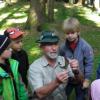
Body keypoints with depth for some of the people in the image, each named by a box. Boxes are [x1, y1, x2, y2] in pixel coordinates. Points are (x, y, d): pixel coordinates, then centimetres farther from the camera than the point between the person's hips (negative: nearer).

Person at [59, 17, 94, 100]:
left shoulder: (85, 46, -21)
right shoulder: (63, 47, -11)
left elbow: (89, 64, -14)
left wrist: (87, 79, -11)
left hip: (81, 79, -2)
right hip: (67, 79, 3)